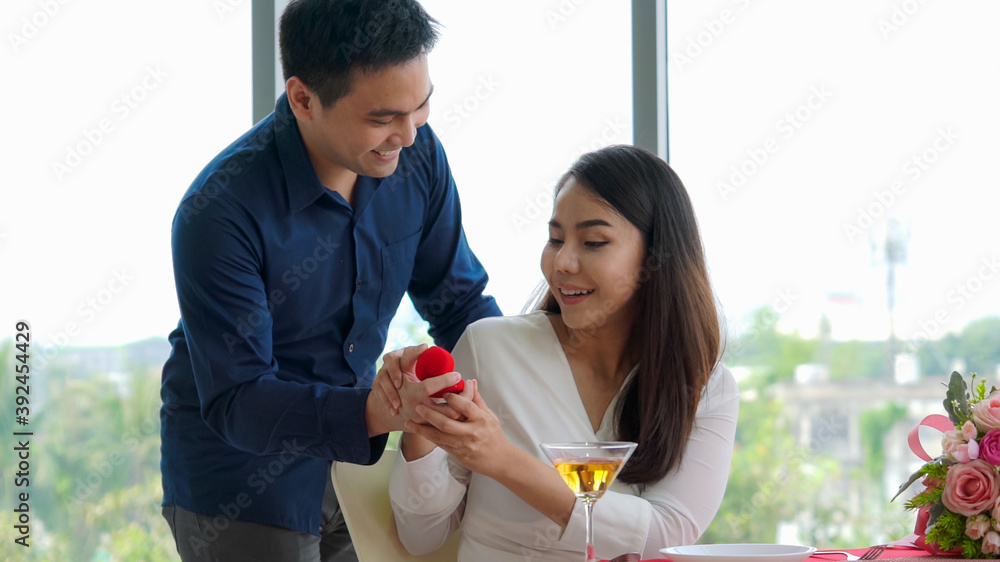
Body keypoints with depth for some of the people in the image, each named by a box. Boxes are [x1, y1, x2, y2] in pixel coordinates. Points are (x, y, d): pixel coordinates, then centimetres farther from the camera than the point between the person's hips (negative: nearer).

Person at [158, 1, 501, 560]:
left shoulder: (417, 153, -10)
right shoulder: (218, 213, -28)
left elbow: (459, 303, 3)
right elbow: (234, 402, -29)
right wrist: (374, 413, -44)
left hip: (354, 452, 5)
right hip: (238, 476, -5)